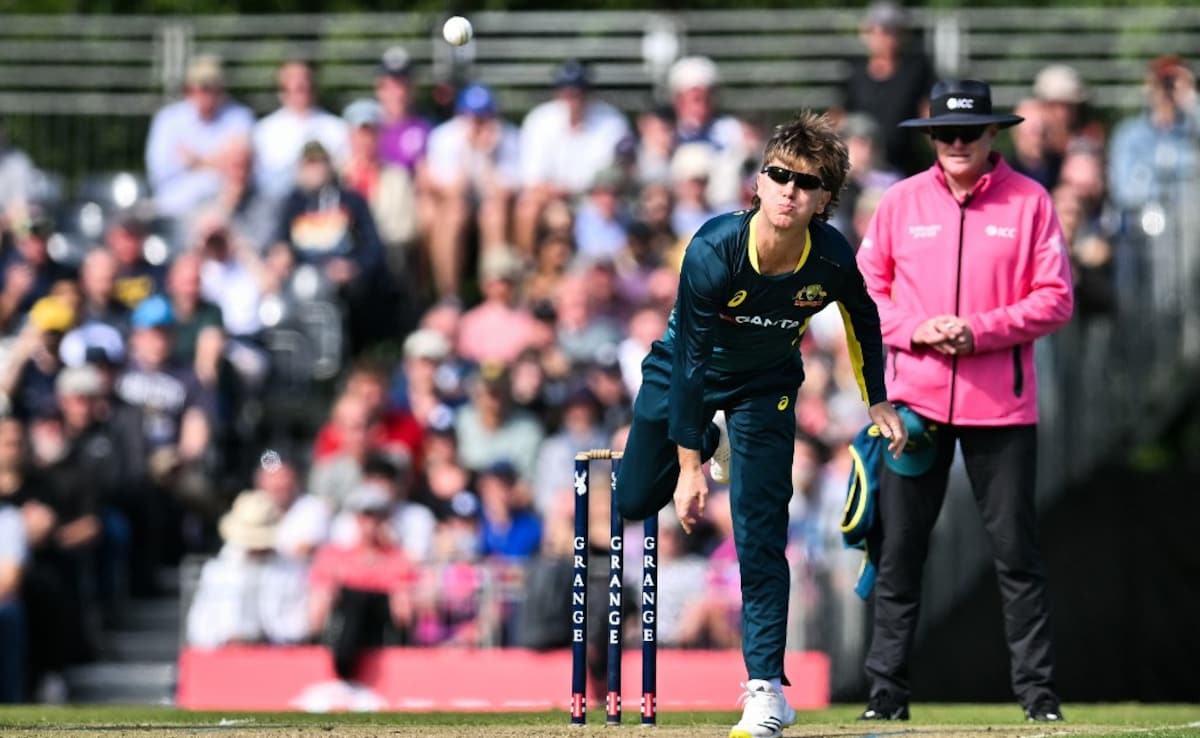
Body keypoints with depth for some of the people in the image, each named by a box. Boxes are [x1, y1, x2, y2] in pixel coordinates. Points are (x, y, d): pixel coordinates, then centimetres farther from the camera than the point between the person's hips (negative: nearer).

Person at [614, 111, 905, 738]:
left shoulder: (832, 259, -28)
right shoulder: (714, 250, -36)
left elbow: (862, 318, -2)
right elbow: (690, 360, -31)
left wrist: (877, 403, 2)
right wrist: (690, 465, -30)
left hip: (765, 386, 0)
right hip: (682, 370, 0)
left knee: (760, 535, -13)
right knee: (635, 500, 12)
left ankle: (767, 687, -9)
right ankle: (710, 443, 47)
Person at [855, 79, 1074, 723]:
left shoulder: (1029, 201, 1)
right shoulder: (901, 201, 7)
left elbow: (1055, 299, -2)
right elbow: (866, 287, 10)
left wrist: (980, 331, -14)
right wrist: (913, 329, -9)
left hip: (1001, 402, -2)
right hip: (914, 398, 2)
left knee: (1016, 549, 0)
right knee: (899, 549, 2)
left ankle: (1037, 693, 6)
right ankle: (886, 691, 7)